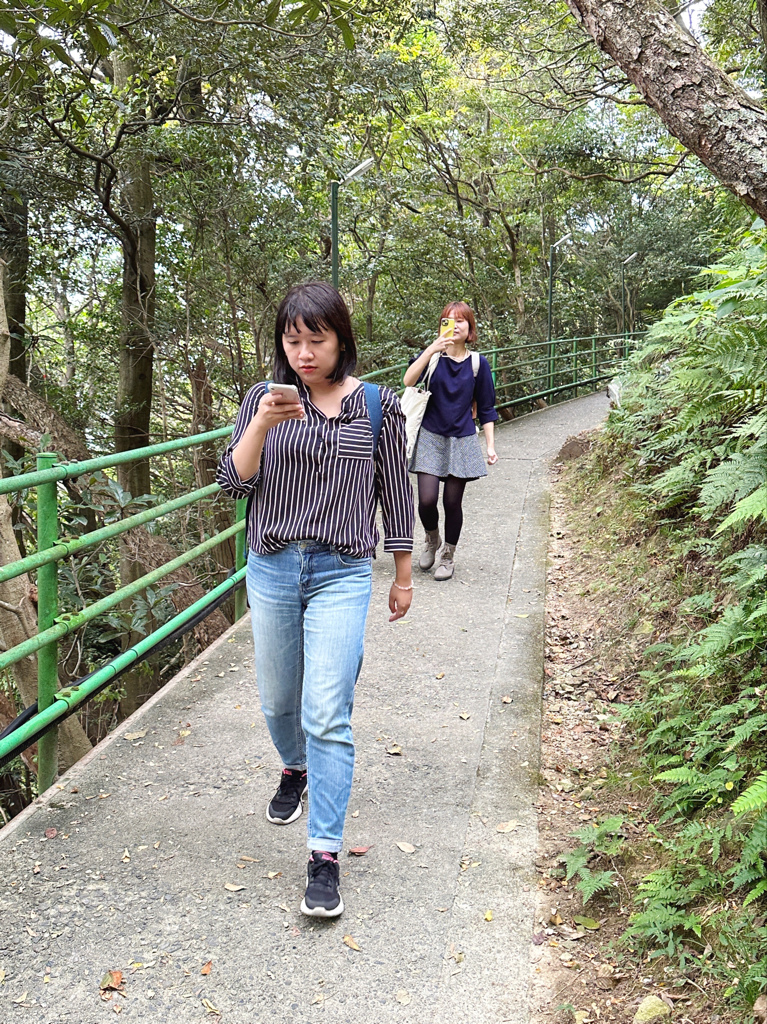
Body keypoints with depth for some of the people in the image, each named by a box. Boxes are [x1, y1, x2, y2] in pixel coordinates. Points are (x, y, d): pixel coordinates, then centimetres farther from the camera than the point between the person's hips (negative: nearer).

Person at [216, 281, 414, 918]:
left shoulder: (379, 406, -2)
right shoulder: (264, 399, 1)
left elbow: (396, 495, 5)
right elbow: (233, 484, -6)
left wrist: (404, 576, 10)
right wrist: (262, 425, -22)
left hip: (341, 575, -3)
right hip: (271, 571, 3)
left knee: (327, 715, -10)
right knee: (279, 701, 19)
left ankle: (325, 856, -2)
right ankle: (295, 770, 50)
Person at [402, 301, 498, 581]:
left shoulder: (478, 363, 3)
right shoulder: (432, 356, -1)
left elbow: (486, 409, 8)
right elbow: (408, 381, -21)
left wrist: (490, 445, 2)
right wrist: (433, 349, -28)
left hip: (462, 440, 1)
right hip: (430, 439, -1)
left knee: (452, 502, 2)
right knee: (427, 500, -10)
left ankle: (448, 556, 25)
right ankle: (431, 539, 24)